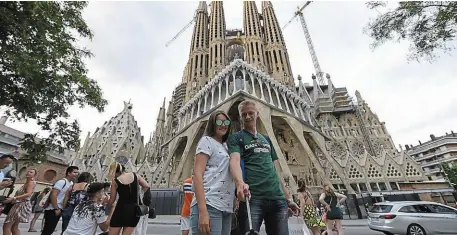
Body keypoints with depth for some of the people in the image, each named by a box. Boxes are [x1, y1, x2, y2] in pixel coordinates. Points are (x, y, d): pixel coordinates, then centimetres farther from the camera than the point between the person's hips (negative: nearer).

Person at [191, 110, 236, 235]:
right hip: (209, 206, -7)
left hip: (226, 208, 7)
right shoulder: (206, 140, -2)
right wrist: (202, 211, -20)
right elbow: (197, 174, -12)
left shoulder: (225, 147, 19)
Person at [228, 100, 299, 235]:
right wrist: (240, 183, -36)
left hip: (278, 198, 5)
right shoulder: (236, 138, 4)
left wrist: (288, 198, 17)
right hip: (252, 198, -5)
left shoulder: (266, 139, 21)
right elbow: (235, 161, -16)